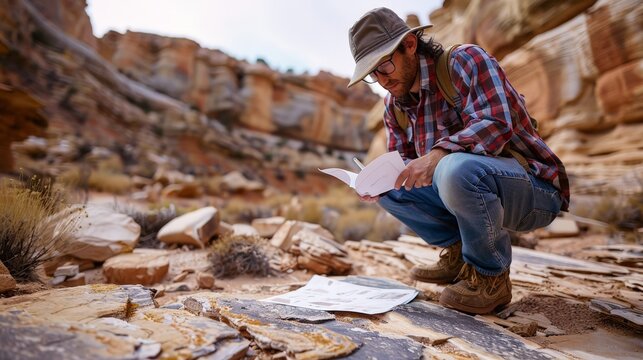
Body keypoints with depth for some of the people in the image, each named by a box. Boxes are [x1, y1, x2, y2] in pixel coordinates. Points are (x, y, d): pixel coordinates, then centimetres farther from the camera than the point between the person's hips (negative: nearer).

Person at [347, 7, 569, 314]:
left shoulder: (465, 60, -13)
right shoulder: (394, 104, 6)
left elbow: (495, 124, -26)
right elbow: (402, 162, 8)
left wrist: (438, 154, -39)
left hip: (534, 189, -7)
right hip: (464, 186, 7)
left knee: (457, 169, -37)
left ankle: (490, 276, -12)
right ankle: (459, 254, 5)